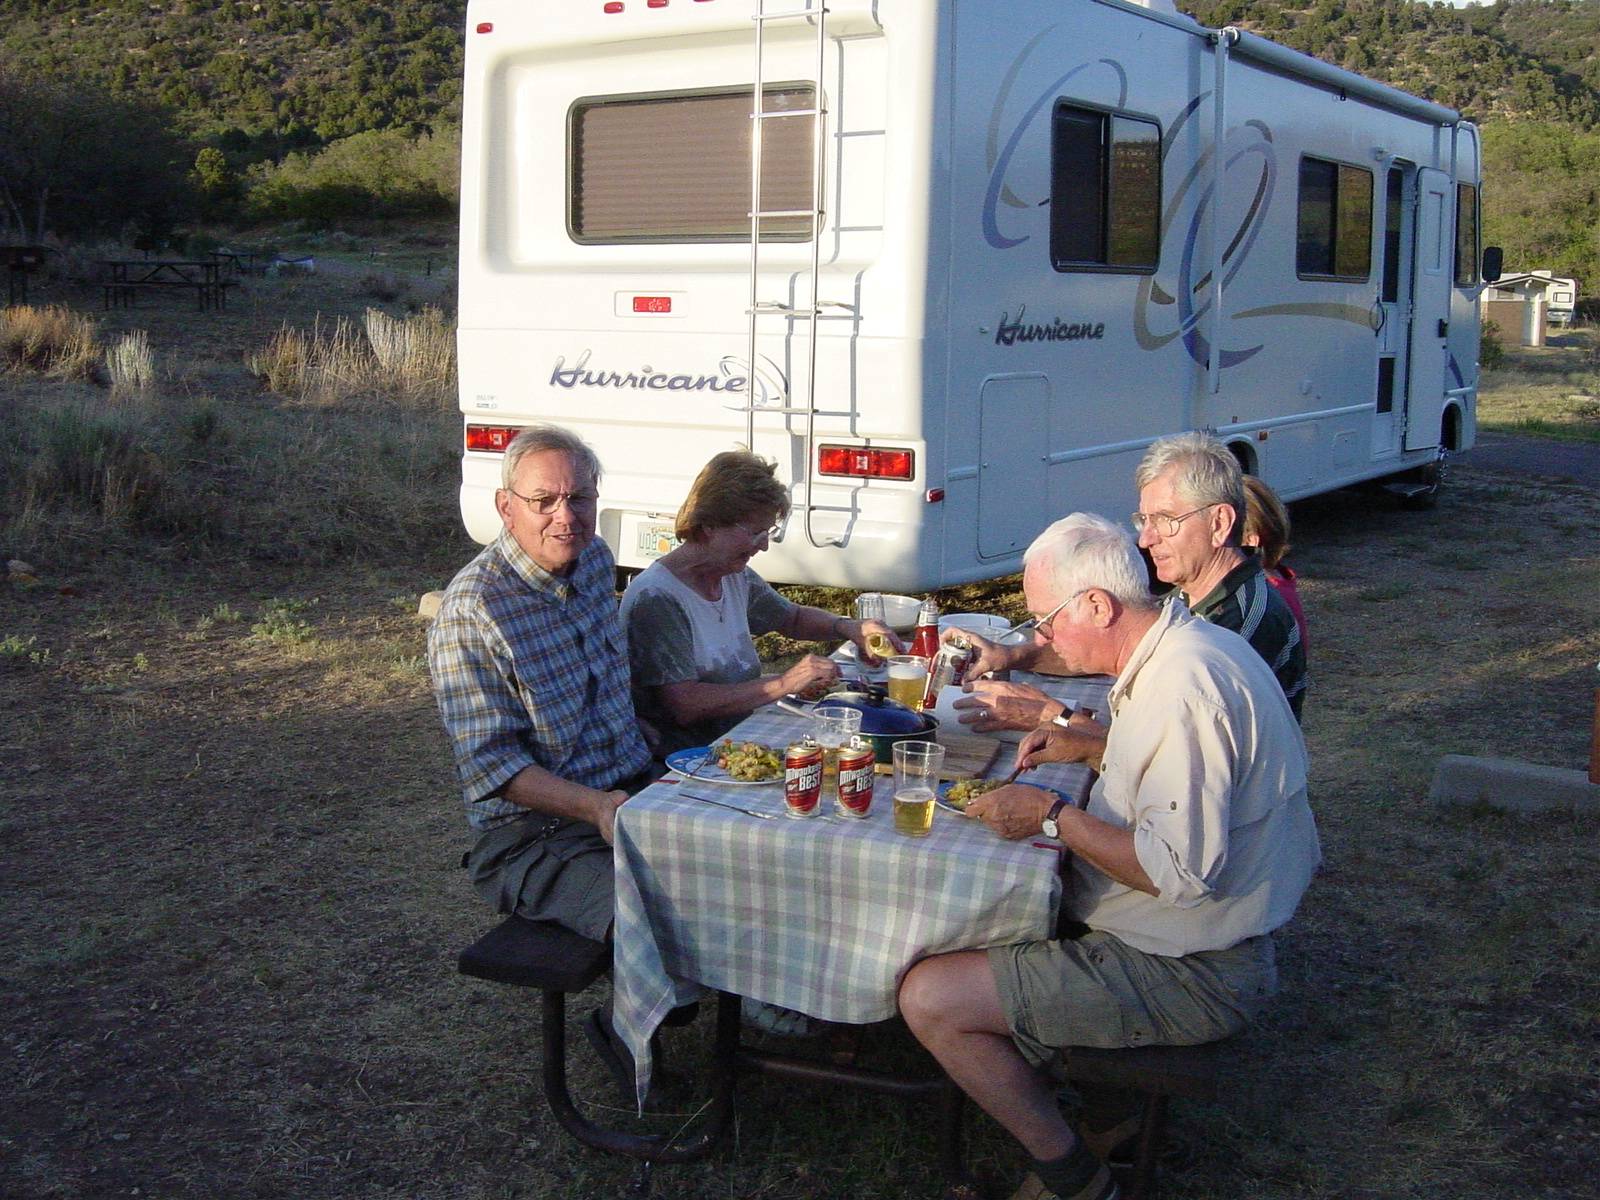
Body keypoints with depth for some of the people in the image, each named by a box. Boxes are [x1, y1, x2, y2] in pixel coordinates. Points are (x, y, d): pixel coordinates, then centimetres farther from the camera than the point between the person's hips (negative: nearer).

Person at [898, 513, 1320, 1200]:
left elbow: (1180, 872, -31)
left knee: (929, 999, -16)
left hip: (1186, 975, -11)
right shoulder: (1188, 645, 6)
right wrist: (1091, 747, 10)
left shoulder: (1183, 688, -27)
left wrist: (1052, 817, -20)